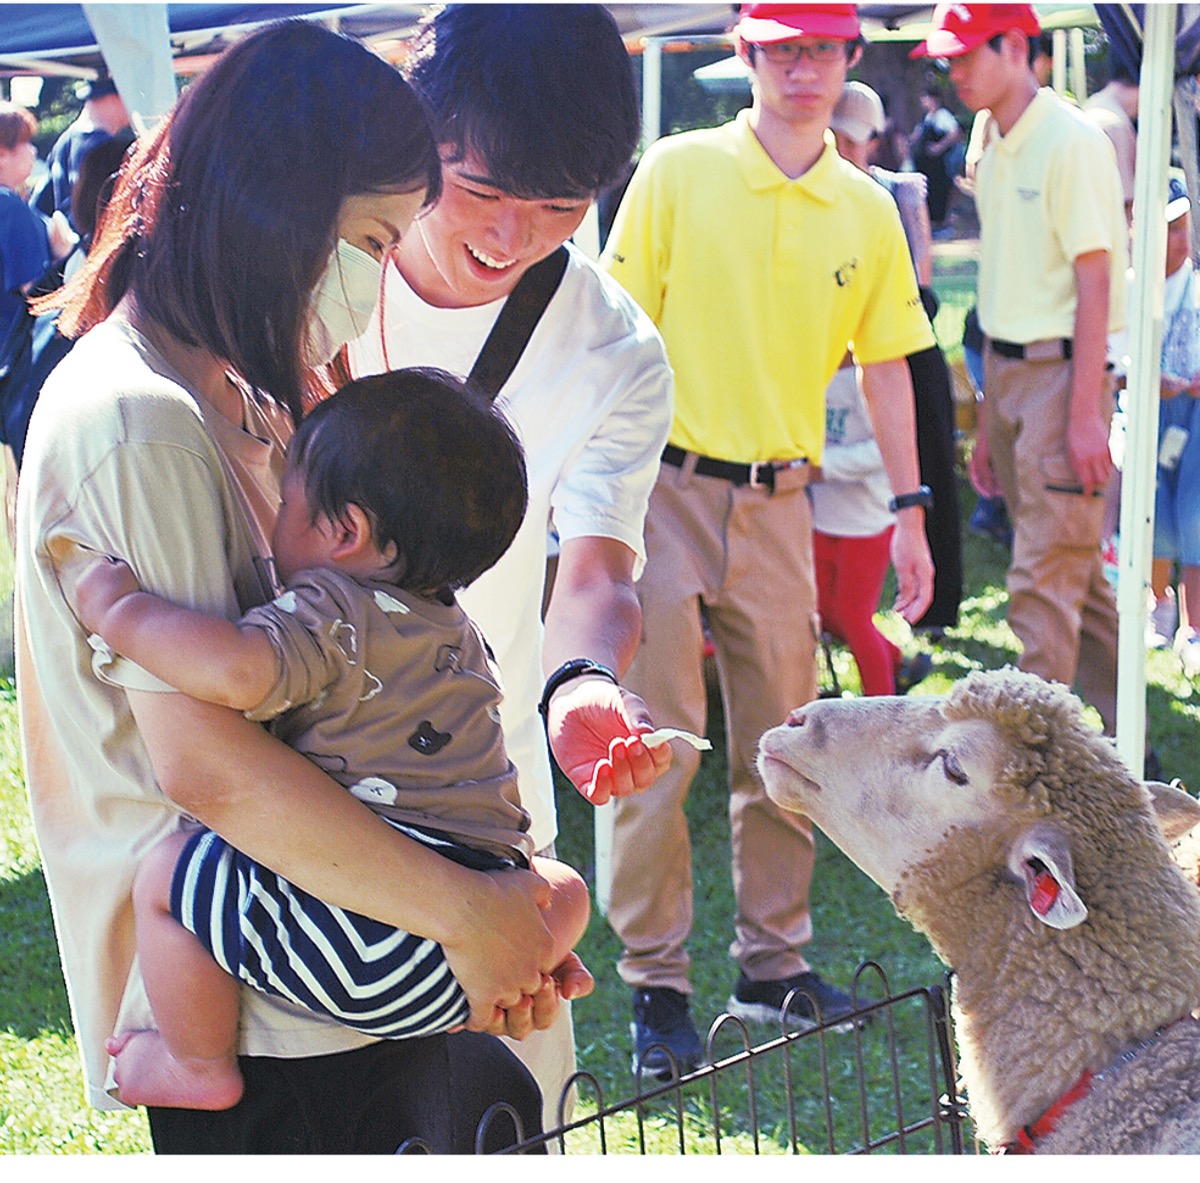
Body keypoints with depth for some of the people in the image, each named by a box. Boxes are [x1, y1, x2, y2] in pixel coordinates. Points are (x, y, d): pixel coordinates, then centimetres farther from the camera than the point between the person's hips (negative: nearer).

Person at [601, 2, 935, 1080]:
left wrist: (910, 514, 10)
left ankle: (774, 959, 23)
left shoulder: (866, 211, 7)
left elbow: (886, 370, 13)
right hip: (668, 490, -3)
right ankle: (655, 980, 7)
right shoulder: (678, 172, -3)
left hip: (780, 503, 4)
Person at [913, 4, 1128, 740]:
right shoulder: (994, 157, 13)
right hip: (1007, 374, 8)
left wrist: (1085, 412, -18)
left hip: (1062, 371, -8)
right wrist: (988, 422, 17)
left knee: (1047, 572, -7)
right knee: (1074, 567, 13)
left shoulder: (1071, 142, -11)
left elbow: (1095, 283, -15)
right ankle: (1124, 730, 22)